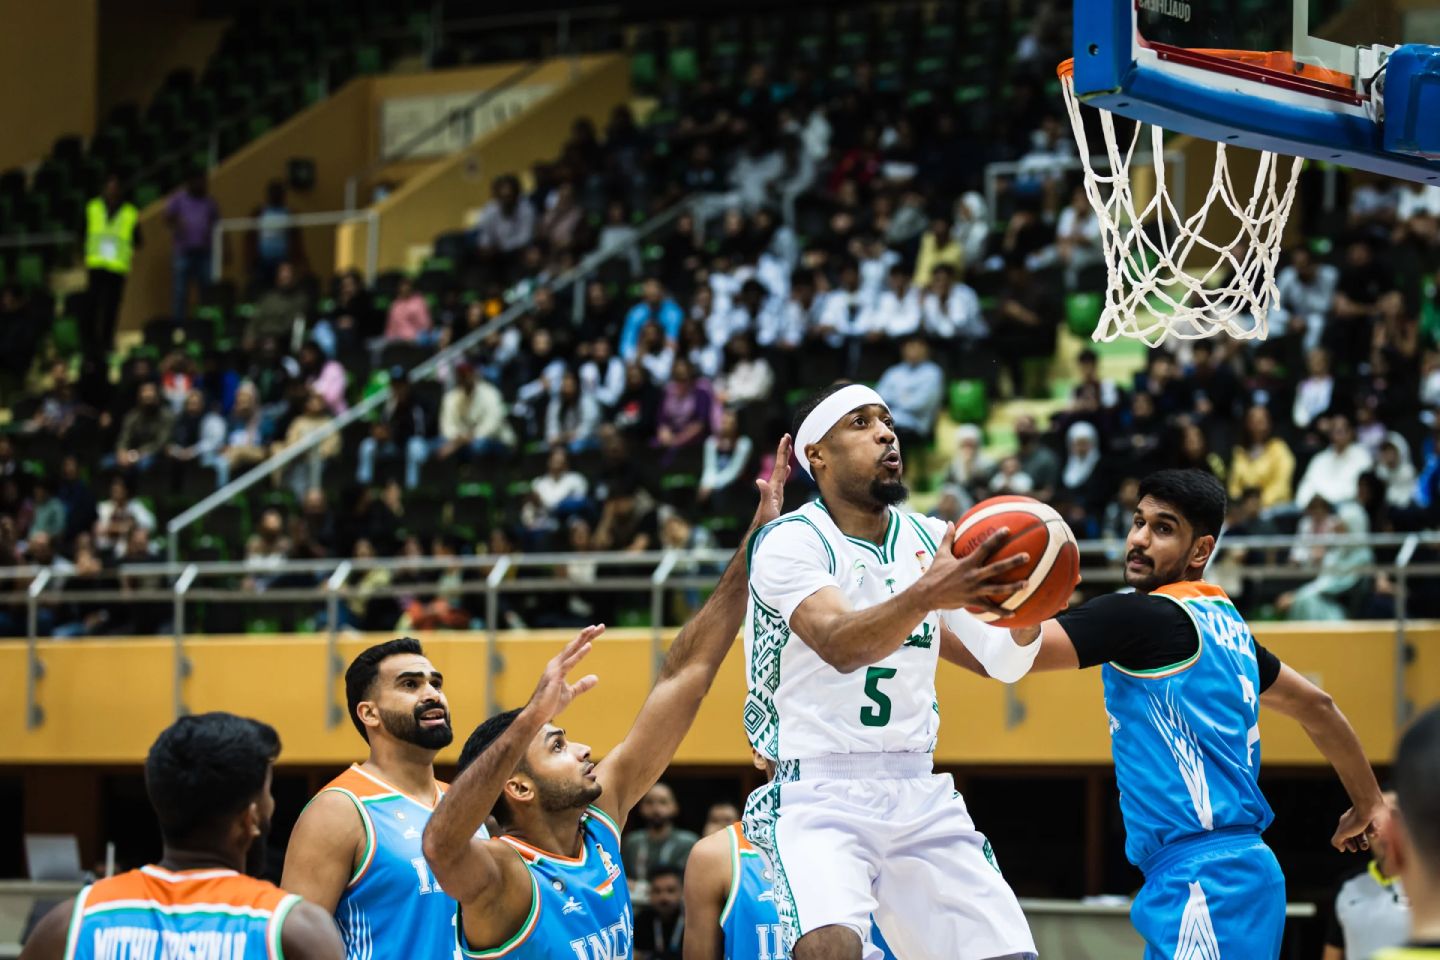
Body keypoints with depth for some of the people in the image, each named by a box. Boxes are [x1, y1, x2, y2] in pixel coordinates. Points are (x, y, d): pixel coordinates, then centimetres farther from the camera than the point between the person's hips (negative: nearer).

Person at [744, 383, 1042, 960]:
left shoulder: (934, 541, 9)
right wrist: (928, 594, -45)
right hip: (819, 797, -6)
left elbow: (1003, 662, 3)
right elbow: (840, 646, -27)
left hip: (920, 798, 6)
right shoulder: (789, 542, -9)